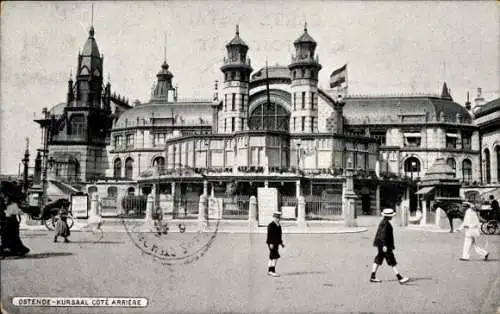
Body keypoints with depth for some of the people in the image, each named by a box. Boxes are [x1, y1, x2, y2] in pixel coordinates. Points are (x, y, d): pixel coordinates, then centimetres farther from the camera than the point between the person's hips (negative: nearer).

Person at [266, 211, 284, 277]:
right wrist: (271, 243, -22)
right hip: (272, 243, -9)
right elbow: (269, 235, -17)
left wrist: (281, 243, 17)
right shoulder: (271, 225, -12)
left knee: (272, 257, 12)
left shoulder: (279, 225, 14)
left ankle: (269, 271, 19)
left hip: (276, 243, 9)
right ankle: (273, 271, -11)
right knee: (275, 257, -13)